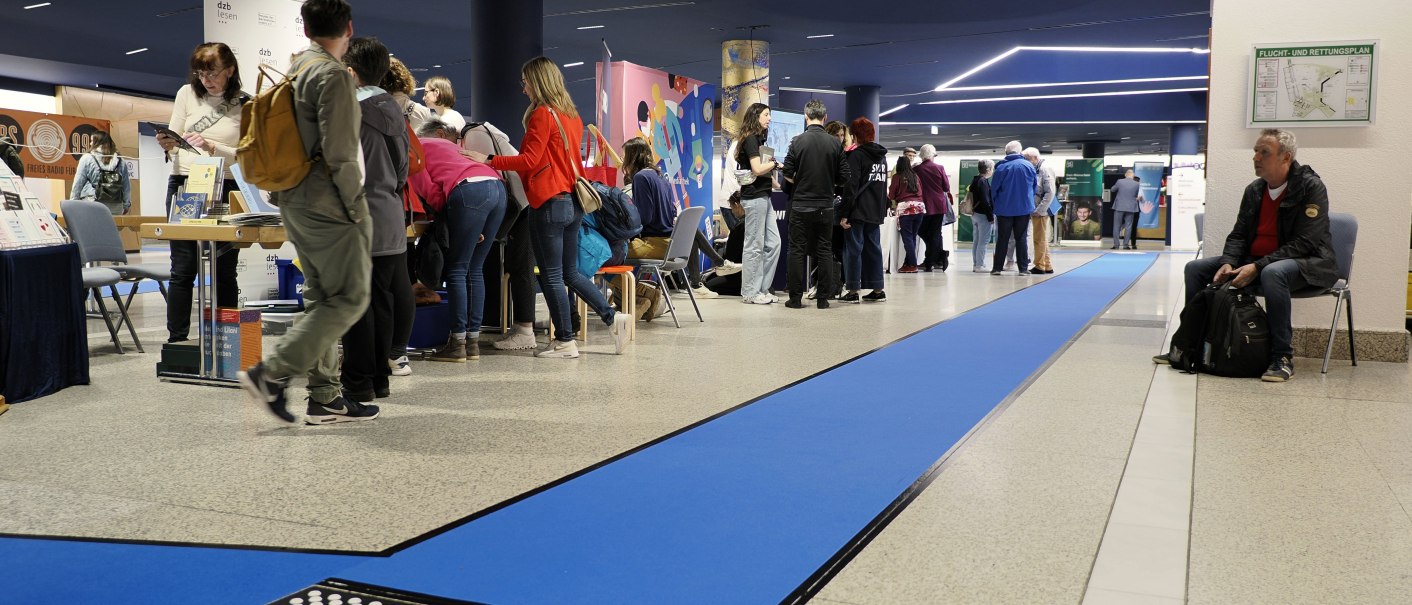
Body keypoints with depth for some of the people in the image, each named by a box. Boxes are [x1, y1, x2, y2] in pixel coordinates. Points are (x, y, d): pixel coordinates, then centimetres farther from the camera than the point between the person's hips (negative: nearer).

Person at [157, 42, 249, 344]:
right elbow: (173, 140, 12)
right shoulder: (187, 93, 7)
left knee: (224, 270, 3)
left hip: (225, 190, -1)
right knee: (183, 268, -1)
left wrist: (211, 147, -17)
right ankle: (176, 340, 5)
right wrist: (168, 145, -9)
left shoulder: (245, 105, 2)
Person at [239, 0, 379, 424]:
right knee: (349, 299, -4)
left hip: (296, 203, 10)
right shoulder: (333, 74, -13)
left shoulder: (293, 69, 15)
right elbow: (339, 154, -19)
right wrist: (357, 208, -12)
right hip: (328, 204, -10)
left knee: (321, 299, 11)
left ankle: (325, 398, 14)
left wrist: (280, 196, 21)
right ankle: (272, 374, -7)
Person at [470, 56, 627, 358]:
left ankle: (565, 342, 4)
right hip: (572, 201, 9)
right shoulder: (571, 115, 15)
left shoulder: (542, 114, -10)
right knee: (571, 273, 16)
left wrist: (489, 160, -9)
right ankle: (613, 320, 11)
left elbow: (529, 161, -15)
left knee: (551, 277, -1)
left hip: (549, 202, -8)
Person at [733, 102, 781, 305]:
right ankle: (750, 293, 2)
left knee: (773, 243, 9)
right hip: (754, 197, -10)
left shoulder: (758, 139, 19)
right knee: (755, 246, -5)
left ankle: (762, 289, 14)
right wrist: (775, 162, -6)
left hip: (763, 196, 10)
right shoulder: (750, 139, -10)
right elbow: (757, 169, -18)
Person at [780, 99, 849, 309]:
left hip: (801, 205, -1)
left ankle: (795, 298, 5)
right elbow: (843, 177, -1)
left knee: (797, 251, 5)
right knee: (825, 251, 8)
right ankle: (823, 298, 9)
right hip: (826, 205, 2)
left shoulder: (798, 141, -8)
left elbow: (788, 174, -7)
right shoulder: (835, 143, -3)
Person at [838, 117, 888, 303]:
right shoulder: (882, 155, 14)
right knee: (874, 248, 11)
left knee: (854, 249, -1)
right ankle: (878, 290, 13)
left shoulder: (857, 155, -10)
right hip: (876, 212, 7)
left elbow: (851, 187, -16)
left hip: (858, 211, -7)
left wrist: (844, 214, -15)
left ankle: (853, 291, 0)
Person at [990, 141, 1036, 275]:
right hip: (1024, 208, 1)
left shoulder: (1001, 167, -9)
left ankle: (997, 268, 6)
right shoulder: (1029, 166, -1)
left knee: (1002, 239, 6)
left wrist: (995, 204, 8)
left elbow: (994, 188, -5)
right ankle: (1023, 268, 4)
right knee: (1021, 238, 7)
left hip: (1004, 209, -1)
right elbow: (1034, 187, 7)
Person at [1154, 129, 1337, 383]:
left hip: (1307, 264, -7)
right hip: (1255, 261, 7)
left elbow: (1303, 243, -21)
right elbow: (1238, 234, 8)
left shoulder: (1311, 187, -14)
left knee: (1273, 273, -41)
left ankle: (1282, 356, -31)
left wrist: (1257, 267, -28)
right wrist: (1228, 263, -13)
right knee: (1195, 268, -3)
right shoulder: (1254, 190, 7)